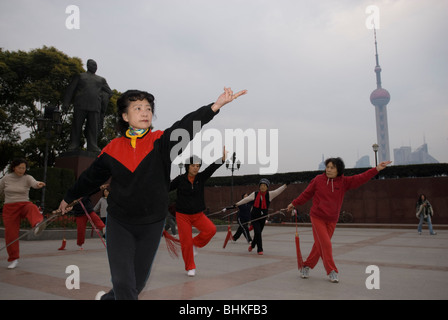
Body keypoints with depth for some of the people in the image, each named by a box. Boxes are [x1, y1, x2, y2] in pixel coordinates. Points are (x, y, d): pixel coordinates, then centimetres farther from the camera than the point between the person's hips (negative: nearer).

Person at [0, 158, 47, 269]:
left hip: (24, 205, -2)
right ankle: (14, 259, 17)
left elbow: (34, 183, -29)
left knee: (32, 208, -38)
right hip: (9, 208, 2)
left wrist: (38, 184, -50)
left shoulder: (27, 178, -4)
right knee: (11, 234, 1)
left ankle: (38, 225, -71)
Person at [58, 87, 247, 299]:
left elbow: (185, 126, -28)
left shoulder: (160, 141, -9)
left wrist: (216, 105, -44)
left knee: (138, 282, 17)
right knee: (123, 282, -5)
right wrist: (69, 198, 25)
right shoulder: (113, 148, -4)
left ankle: (108, 297, 47)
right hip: (119, 223, 0)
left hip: (152, 225, 1)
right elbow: (91, 177, 11)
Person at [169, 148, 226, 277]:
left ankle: (196, 243, 7)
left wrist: (222, 159, -34)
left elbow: (212, 168, -20)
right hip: (182, 215, -2)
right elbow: (168, 188, 4)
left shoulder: (201, 177, -4)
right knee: (186, 242, -1)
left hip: (198, 215, 2)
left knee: (211, 229, -20)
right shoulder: (180, 179, -8)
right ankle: (190, 268, 19)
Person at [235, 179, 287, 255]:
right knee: (258, 232, -13)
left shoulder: (270, 194, -3)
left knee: (258, 233, 12)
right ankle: (260, 249, 3)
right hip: (254, 217, -2)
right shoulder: (255, 194, -3)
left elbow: (278, 191, -12)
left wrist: (286, 185, -23)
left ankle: (252, 245, 42)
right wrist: (237, 204, -4)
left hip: (263, 217, 2)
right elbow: (246, 199, -1)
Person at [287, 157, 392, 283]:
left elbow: (360, 178, -9)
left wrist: (377, 169, -17)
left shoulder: (344, 182, -2)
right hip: (317, 217, -3)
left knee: (320, 245, 9)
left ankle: (307, 266, 28)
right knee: (325, 244, -7)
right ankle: (332, 271, 8)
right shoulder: (318, 180, -6)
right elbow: (306, 194, 4)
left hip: (332, 220, 3)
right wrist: (294, 203, 10)